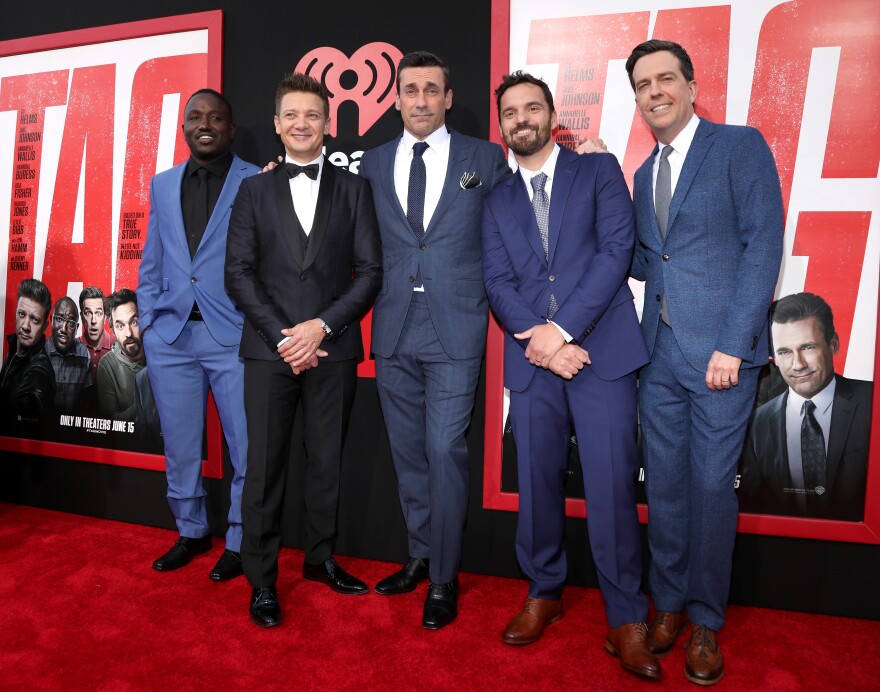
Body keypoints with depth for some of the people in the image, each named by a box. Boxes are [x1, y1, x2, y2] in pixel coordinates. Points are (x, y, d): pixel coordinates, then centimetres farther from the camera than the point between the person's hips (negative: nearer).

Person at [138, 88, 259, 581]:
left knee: (247, 450, 2)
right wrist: (147, 323, 8)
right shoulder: (163, 185, 15)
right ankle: (192, 532, 33)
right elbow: (152, 263, 16)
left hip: (235, 337, -4)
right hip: (171, 337, 4)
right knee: (179, 448, 13)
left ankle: (239, 541, 22)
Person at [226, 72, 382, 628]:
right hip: (269, 348, 0)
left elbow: (370, 271, 1)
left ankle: (321, 557, 29)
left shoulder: (353, 188, 8)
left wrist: (323, 325, -10)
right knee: (265, 466, 3)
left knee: (327, 462, 10)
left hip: (334, 349, 0)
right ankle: (262, 578, 17)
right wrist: (283, 337, -9)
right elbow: (239, 273, 2)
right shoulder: (255, 191, 10)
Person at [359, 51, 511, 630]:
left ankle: (444, 580, 13)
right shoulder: (374, 164, 10)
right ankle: (421, 556, 31)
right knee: (408, 453, 13)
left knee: (445, 452, -5)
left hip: (456, 329, -3)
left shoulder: (486, 158, 3)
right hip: (394, 329, 4)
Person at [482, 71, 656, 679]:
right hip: (532, 357, 3)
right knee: (538, 483, 8)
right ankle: (544, 594, 28)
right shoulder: (498, 200, 17)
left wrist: (562, 329, -12)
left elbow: (617, 250, -4)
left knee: (611, 487, -3)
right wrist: (539, 341, -11)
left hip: (602, 351, -2)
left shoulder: (599, 171, 10)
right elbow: (497, 281, 6)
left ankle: (627, 620, 13)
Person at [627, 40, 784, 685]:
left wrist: (733, 345, -15)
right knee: (665, 484, 10)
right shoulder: (644, 175, 17)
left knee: (712, 486, 3)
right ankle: (669, 606, 27)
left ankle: (706, 622, 22)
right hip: (660, 353, 5)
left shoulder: (741, 146, -1)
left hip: (721, 351, -5)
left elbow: (763, 246, -9)